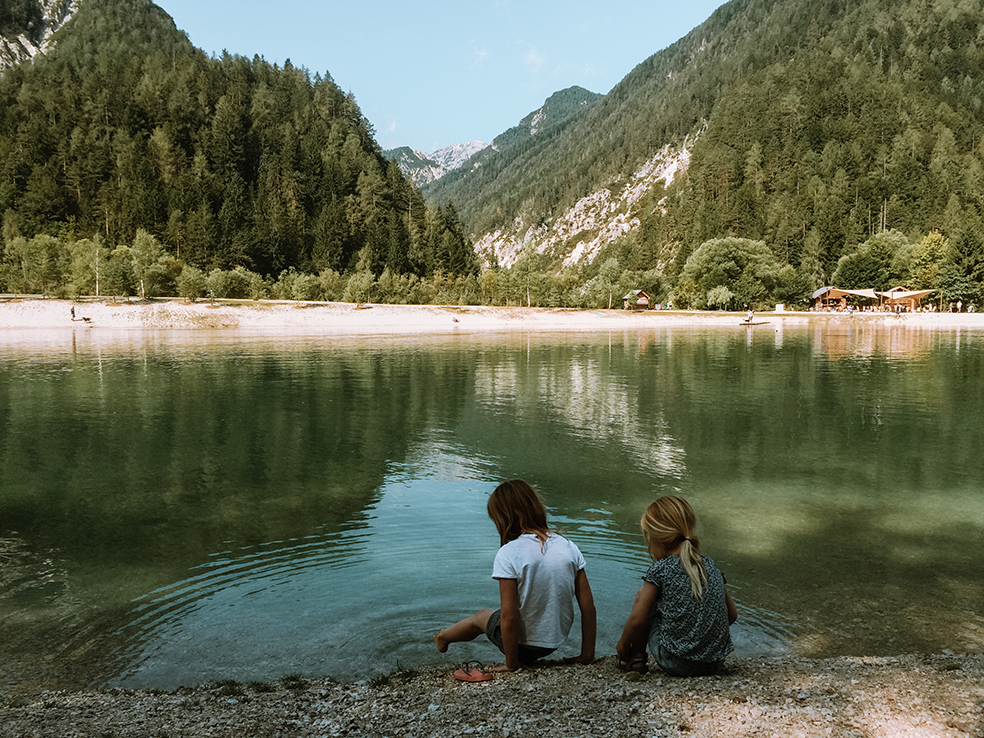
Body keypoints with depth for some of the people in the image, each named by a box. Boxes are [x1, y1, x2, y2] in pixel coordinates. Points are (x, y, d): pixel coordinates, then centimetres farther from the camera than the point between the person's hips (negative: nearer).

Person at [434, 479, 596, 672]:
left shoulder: (508, 554, -22)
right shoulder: (569, 547, -7)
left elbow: (509, 616, -22)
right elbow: (588, 606, -6)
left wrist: (511, 664, -9)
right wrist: (587, 655, 3)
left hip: (523, 643, -4)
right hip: (558, 639, 4)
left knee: (480, 617, 28)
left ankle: (443, 637, 56)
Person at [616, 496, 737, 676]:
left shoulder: (660, 569, -11)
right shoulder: (710, 566, 5)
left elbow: (637, 620, -10)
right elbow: (732, 614, 14)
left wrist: (623, 644, 9)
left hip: (677, 664, -6)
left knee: (643, 595, 12)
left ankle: (636, 658, 22)